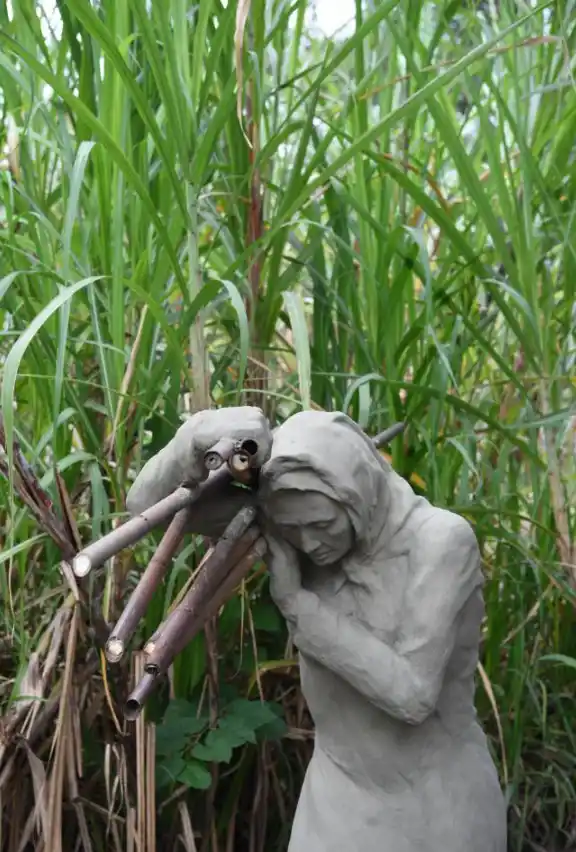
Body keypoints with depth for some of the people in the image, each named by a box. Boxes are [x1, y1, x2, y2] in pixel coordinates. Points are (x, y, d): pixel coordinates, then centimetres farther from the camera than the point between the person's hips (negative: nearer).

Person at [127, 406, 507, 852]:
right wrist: (200, 436, -31)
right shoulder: (290, 531, -12)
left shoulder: (441, 540, -23)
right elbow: (148, 505, -11)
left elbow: (412, 693, -27)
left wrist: (296, 600, -26)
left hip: (438, 798, -3)